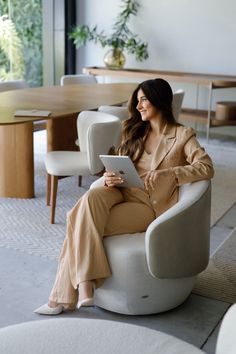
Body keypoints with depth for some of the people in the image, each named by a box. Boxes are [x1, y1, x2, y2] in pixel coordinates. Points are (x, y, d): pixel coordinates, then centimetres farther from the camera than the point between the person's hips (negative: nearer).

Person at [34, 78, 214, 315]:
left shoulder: (182, 135, 1)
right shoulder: (135, 131, 19)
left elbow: (207, 168, -12)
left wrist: (167, 173, -23)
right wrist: (110, 178, -8)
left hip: (148, 204, -5)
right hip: (122, 192, 5)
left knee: (82, 225, -25)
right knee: (91, 197, -32)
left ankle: (63, 297, -14)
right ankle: (84, 284, -33)